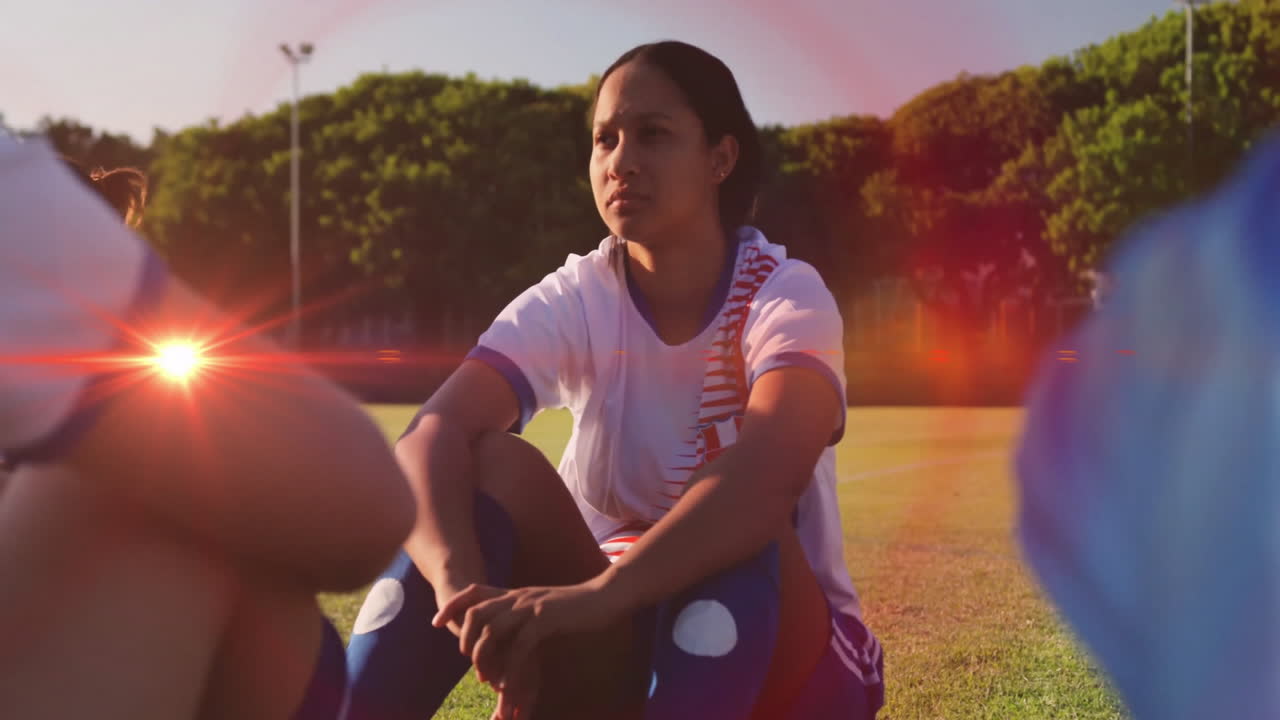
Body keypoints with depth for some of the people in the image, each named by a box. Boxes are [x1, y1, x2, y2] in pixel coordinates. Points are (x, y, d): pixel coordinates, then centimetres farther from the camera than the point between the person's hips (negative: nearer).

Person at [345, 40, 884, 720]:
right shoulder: (572, 301, -9)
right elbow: (434, 432, -27)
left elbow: (768, 475, -38)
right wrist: (461, 583, -47)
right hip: (620, 637, 2)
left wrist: (596, 594, -53)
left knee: (738, 525, -35)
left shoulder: (786, 294, -17)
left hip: (784, 650, -2)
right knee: (493, 465, -23)